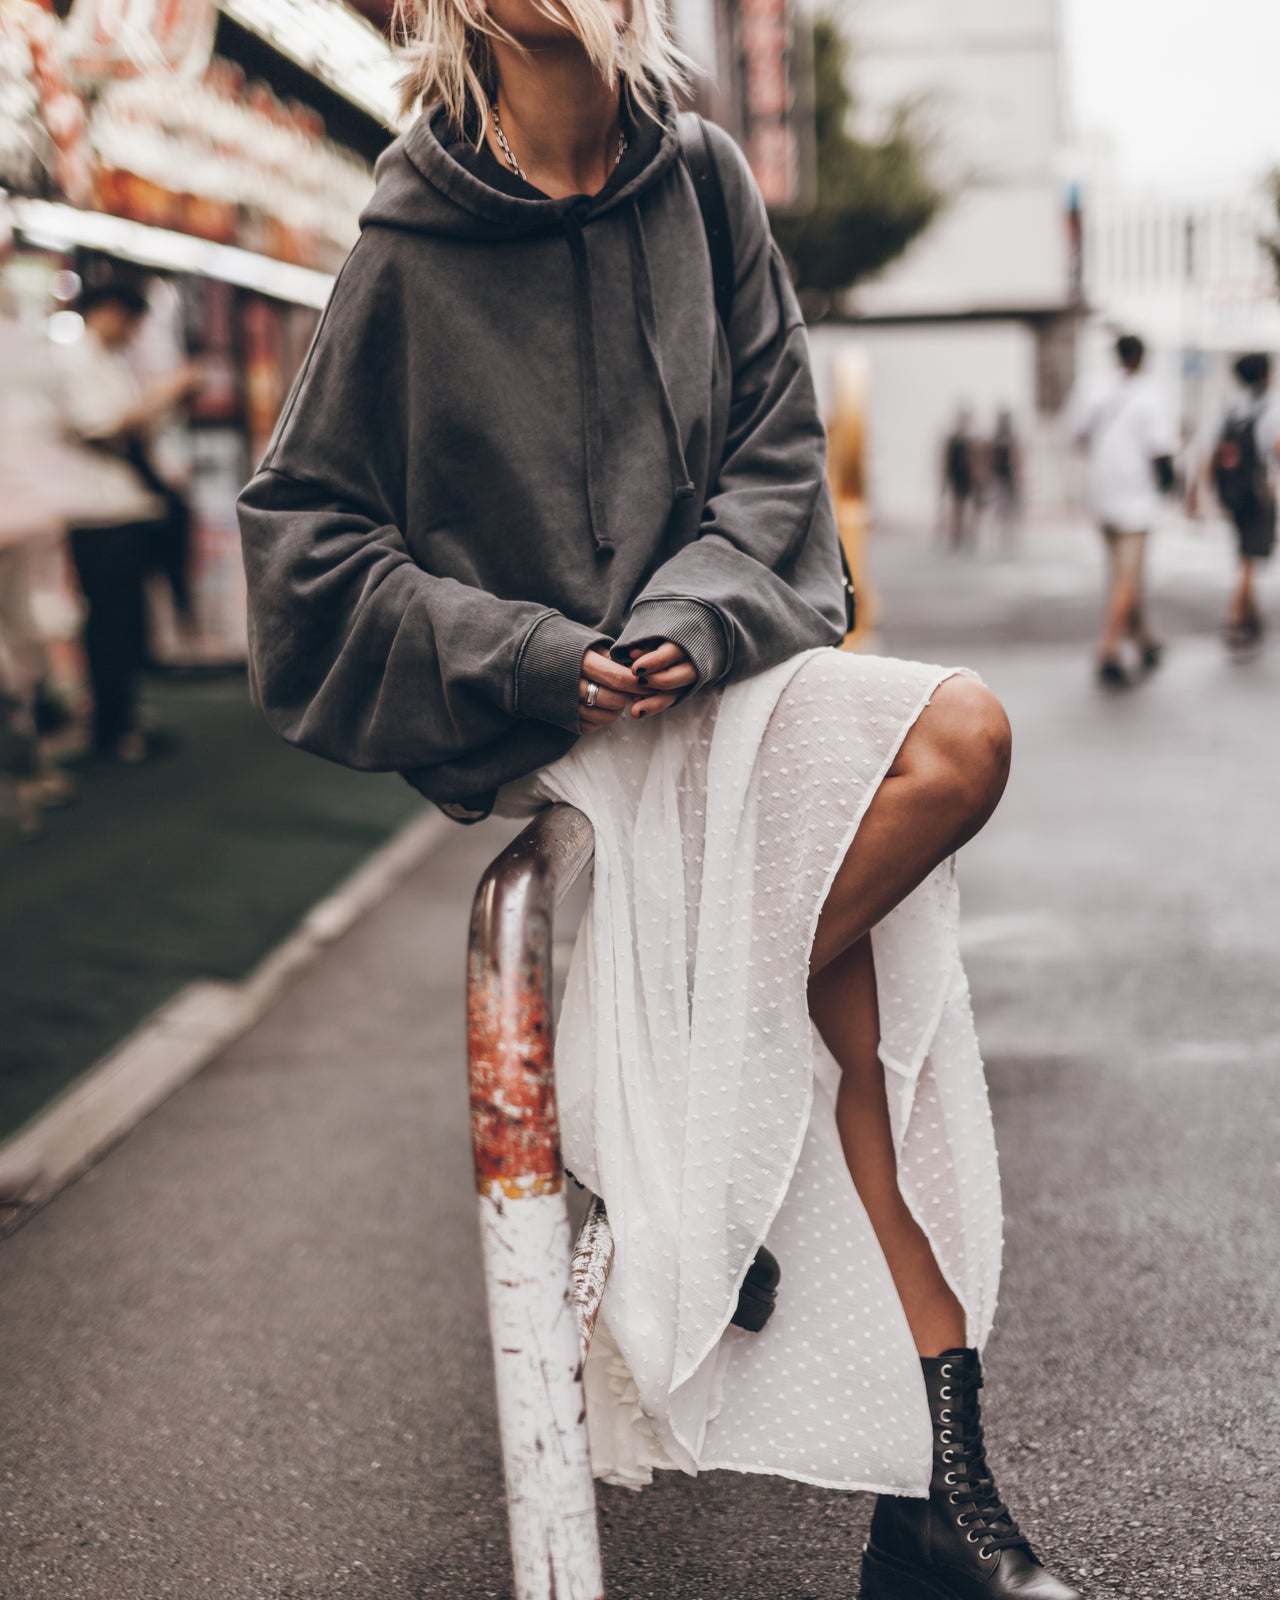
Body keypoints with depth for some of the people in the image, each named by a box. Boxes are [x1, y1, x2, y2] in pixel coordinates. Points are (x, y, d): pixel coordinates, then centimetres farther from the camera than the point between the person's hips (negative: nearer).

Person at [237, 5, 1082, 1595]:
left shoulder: (704, 183, 5)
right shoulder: (411, 253, -6)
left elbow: (775, 452, 5)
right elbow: (303, 538, -5)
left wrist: (695, 616, -14)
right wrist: (532, 658, -15)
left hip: (725, 667, 5)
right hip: (539, 732, -4)